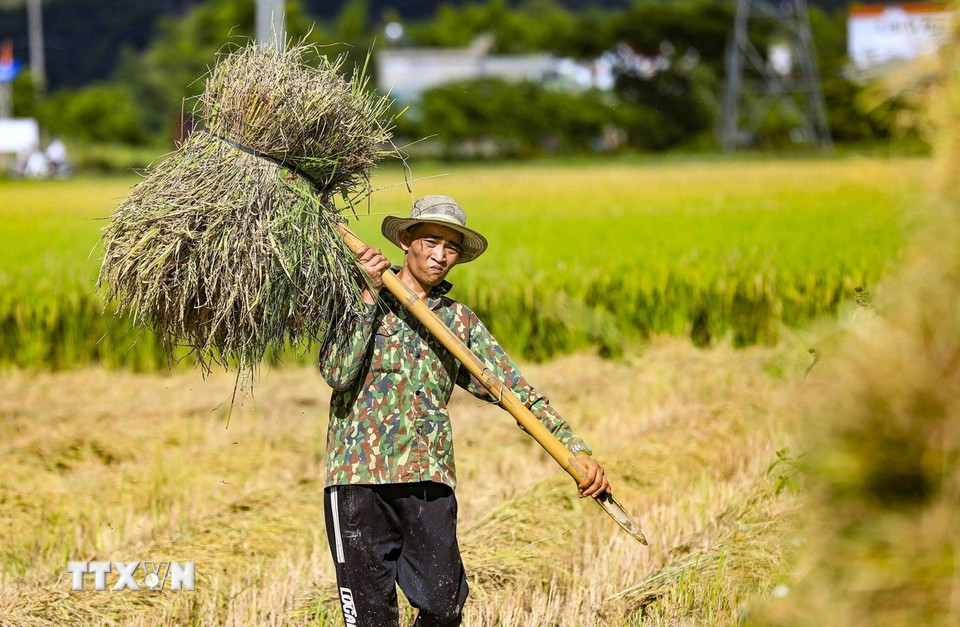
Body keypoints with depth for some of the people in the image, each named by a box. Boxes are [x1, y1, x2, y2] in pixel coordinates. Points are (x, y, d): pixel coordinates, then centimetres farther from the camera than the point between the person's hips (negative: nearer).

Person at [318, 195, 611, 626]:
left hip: (429, 477, 3)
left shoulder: (460, 322, 15)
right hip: (359, 476, -3)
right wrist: (369, 296, -11)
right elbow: (337, 373, -9)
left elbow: (514, 389, 8)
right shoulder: (361, 303, 6)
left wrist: (576, 450, -2)